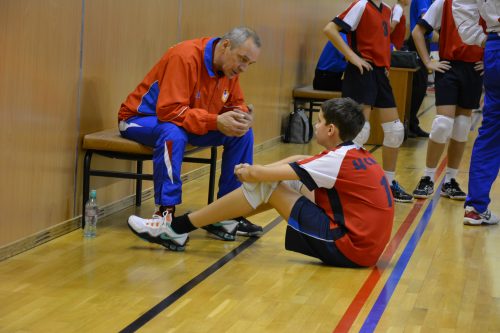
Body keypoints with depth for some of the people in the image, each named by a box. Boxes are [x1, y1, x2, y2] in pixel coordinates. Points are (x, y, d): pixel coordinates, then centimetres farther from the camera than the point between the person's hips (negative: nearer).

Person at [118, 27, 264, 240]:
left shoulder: (230, 68, -3)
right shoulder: (186, 57, -28)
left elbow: (235, 103, 9)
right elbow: (169, 110, -33)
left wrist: (241, 116, -17)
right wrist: (215, 121, -38)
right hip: (140, 118, -8)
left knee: (243, 134, -6)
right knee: (174, 134, -41)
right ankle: (164, 213, -34)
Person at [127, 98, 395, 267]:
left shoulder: (338, 159, -15)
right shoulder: (356, 154, 13)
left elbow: (263, 175, -15)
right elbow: (296, 162, 21)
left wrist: (247, 173, 7)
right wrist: (254, 171, 11)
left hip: (347, 248, -9)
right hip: (365, 243, 9)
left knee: (265, 186, -8)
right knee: (287, 181, 15)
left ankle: (178, 229, -3)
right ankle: (225, 220, 25)